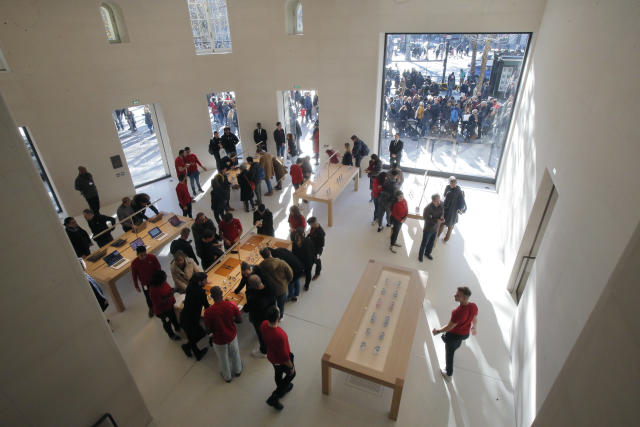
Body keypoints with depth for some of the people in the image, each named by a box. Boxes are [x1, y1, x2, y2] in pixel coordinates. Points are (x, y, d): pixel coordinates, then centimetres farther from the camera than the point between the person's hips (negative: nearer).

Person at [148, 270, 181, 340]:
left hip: (169, 305, 7)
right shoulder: (153, 290, -38)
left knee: (174, 317, 31)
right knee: (167, 323, 20)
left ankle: (177, 328, 60)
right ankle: (171, 335, 47)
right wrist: (169, 297, -36)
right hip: (162, 311, -7)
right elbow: (159, 303, -31)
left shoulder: (163, 283, -15)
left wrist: (172, 290, -8)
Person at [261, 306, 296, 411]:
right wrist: (291, 366, -12)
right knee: (291, 374, 25)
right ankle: (274, 398, 32)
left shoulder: (264, 325, -23)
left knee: (278, 374, 33)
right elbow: (284, 355, -29)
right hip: (281, 361, -6)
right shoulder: (280, 335, -45)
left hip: (271, 356, 6)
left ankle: (283, 389, 61)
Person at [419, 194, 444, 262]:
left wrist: (442, 217, -18)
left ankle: (427, 253, 48)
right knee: (424, 243, 12)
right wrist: (436, 221, -31)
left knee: (431, 242, 24)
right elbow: (426, 218, -23)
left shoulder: (440, 206, -11)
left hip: (435, 228, 6)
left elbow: (442, 213, 5)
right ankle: (420, 255, 34)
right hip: (428, 229, -6)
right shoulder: (428, 208, -29)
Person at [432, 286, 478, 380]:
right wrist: (474, 327, 20)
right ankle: (452, 350, 72)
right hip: (465, 334, 6)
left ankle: (448, 374, 39)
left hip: (453, 335, -6)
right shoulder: (474, 307, -24)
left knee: (449, 354, 20)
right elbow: (475, 319, -2)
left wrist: (437, 331, -11)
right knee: (456, 345, 40)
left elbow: (449, 327, -28)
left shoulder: (458, 312, -43)